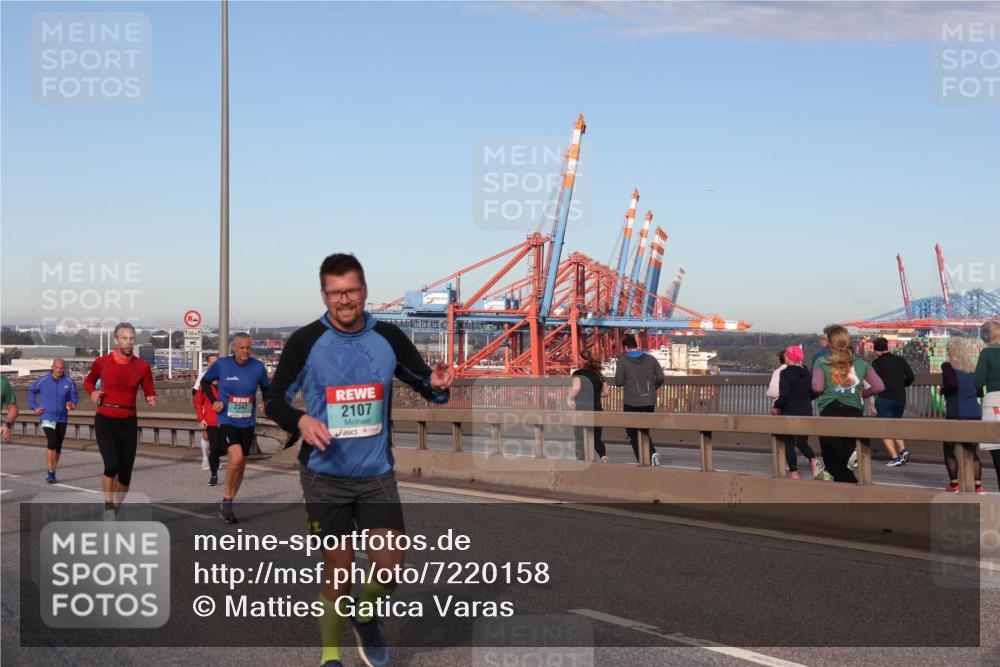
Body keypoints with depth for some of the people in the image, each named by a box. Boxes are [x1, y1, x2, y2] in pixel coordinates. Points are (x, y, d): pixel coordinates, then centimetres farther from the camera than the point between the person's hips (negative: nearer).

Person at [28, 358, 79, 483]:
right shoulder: (43, 380, -4)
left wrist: (72, 404, -14)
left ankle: (51, 473, 24)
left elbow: (75, 396, 8)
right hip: (47, 417, -3)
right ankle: (50, 472, -16)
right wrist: (34, 407, 3)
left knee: (58, 447, 10)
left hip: (62, 418, 3)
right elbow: (31, 391, 11)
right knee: (52, 443, -20)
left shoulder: (69, 382, -3)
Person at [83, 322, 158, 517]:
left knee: (125, 473, 5)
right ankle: (108, 505, 4)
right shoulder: (101, 362, -4)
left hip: (128, 423, 2)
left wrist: (152, 400, -17)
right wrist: (92, 393, -5)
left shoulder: (142, 367, -3)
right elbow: (89, 381, 16)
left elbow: (149, 392, 5)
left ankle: (116, 508, 27)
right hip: (105, 422, -2)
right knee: (112, 465, -20)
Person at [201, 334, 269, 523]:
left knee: (241, 465, 11)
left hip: (247, 423, 4)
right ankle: (226, 500, -5)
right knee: (236, 457, -24)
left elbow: (266, 388, 14)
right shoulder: (221, 364, -8)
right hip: (227, 421, -4)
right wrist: (214, 401, -6)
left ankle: (227, 504, 30)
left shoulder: (258, 367, -4)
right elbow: (205, 382, 8)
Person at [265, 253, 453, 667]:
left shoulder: (388, 338, -1)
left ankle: (365, 618, 32)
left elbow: (423, 384, 8)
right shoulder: (305, 342, -7)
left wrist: (438, 386, -16)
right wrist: (300, 421, -24)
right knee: (338, 573, 3)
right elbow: (274, 400, -3)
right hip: (325, 477, -2)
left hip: (376, 474, 2)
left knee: (390, 568, -2)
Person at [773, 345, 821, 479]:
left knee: (789, 443, 6)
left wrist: (776, 407, -7)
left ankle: (793, 472, 6)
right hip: (806, 411, 5)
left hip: (789, 412, -5)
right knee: (802, 441, 14)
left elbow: (784, 395, -20)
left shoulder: (785, 373, -13)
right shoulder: (807, 373, 4)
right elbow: (813, 393, 10)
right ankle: (813, 461, -12)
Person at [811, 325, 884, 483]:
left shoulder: (821, 363, 4)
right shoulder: (861, 363, 12)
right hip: (854, 412, 3)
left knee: (834, 464, 0)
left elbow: (817, 387, -10)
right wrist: (862, 394, 20)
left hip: (830, 412, -3)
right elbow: (879, 386, 4)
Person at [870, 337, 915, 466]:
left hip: (884, 399, -5)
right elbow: (910, 377, 4)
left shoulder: (876, 363, -3)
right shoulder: (900, 360, 8)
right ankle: (903, 449, 0)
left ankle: (895, 457, -8)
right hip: (900, 399, 5)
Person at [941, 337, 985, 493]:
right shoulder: (973, 368, 10)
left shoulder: (948, 366, -6)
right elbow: (980, 392, 14)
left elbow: (953, 384, -23)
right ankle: (978, 484, -1)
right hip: (975, 414, 5)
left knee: (949, 449, 11)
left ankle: (954, 483, 4)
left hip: (956, 414, -5)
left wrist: (943, 389, -4)